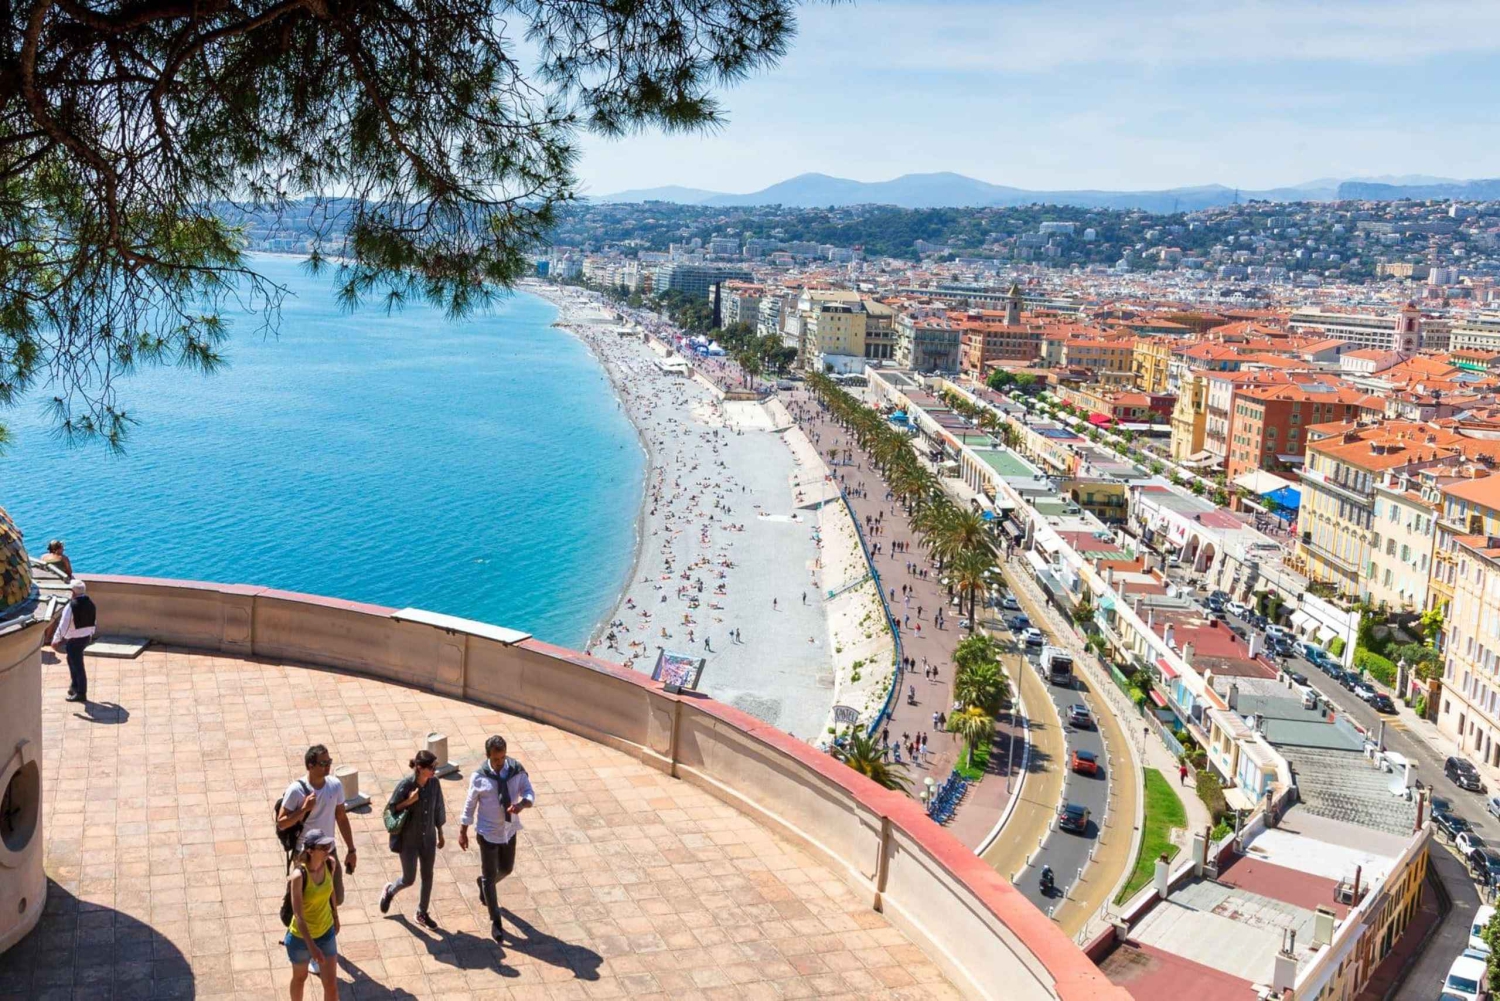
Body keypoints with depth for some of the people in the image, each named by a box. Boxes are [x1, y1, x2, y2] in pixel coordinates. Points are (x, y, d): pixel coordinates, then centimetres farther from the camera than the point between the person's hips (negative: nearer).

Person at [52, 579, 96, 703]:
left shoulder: (71, 606, -22)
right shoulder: (90, 603, 3)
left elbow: (63, 624, -20)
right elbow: (94, 620, 15)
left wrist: (56, 639, -11)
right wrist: (91, 634, 29)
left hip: (74, 640, -8)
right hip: (86, 637, 8)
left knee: (77, 666, 2)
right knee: (72, 659, 27)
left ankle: (81, 694, 10)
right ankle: (74, 686, 36)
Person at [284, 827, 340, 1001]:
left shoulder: (330, 863, -14)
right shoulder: (299, 876, -30)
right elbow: (298, 916, -28)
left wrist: (335, 917, 18)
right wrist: (311, 946, -30)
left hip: (326, 932, 4)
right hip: (301, 936, -4)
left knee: (331, 985, 7)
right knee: (300, 978, 23)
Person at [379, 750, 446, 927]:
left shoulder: (434, 784, -8)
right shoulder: (405, 785, -22)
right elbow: (390, 809, -11)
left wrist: (440, 834, 12)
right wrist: (409, 801, -27)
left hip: (428, 838, 4)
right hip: (408, 840, -4)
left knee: (427, 876, 14)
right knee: (409, 879, 6)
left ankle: (422, 914, 32)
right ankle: (389, 891, 40)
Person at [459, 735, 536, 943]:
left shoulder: (517, 770, -13)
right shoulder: (479, 777, -18)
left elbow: (530, 794, -12)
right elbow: (470, 805, -7)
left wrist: (522, 803, -35)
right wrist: (463, 831, -2)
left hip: (509, 830, 4)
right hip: (488, 832, -4)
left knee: (506, 869, 21)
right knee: (490, 876, 5)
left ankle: (484, 884, 55)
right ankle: (495, 922, 18)